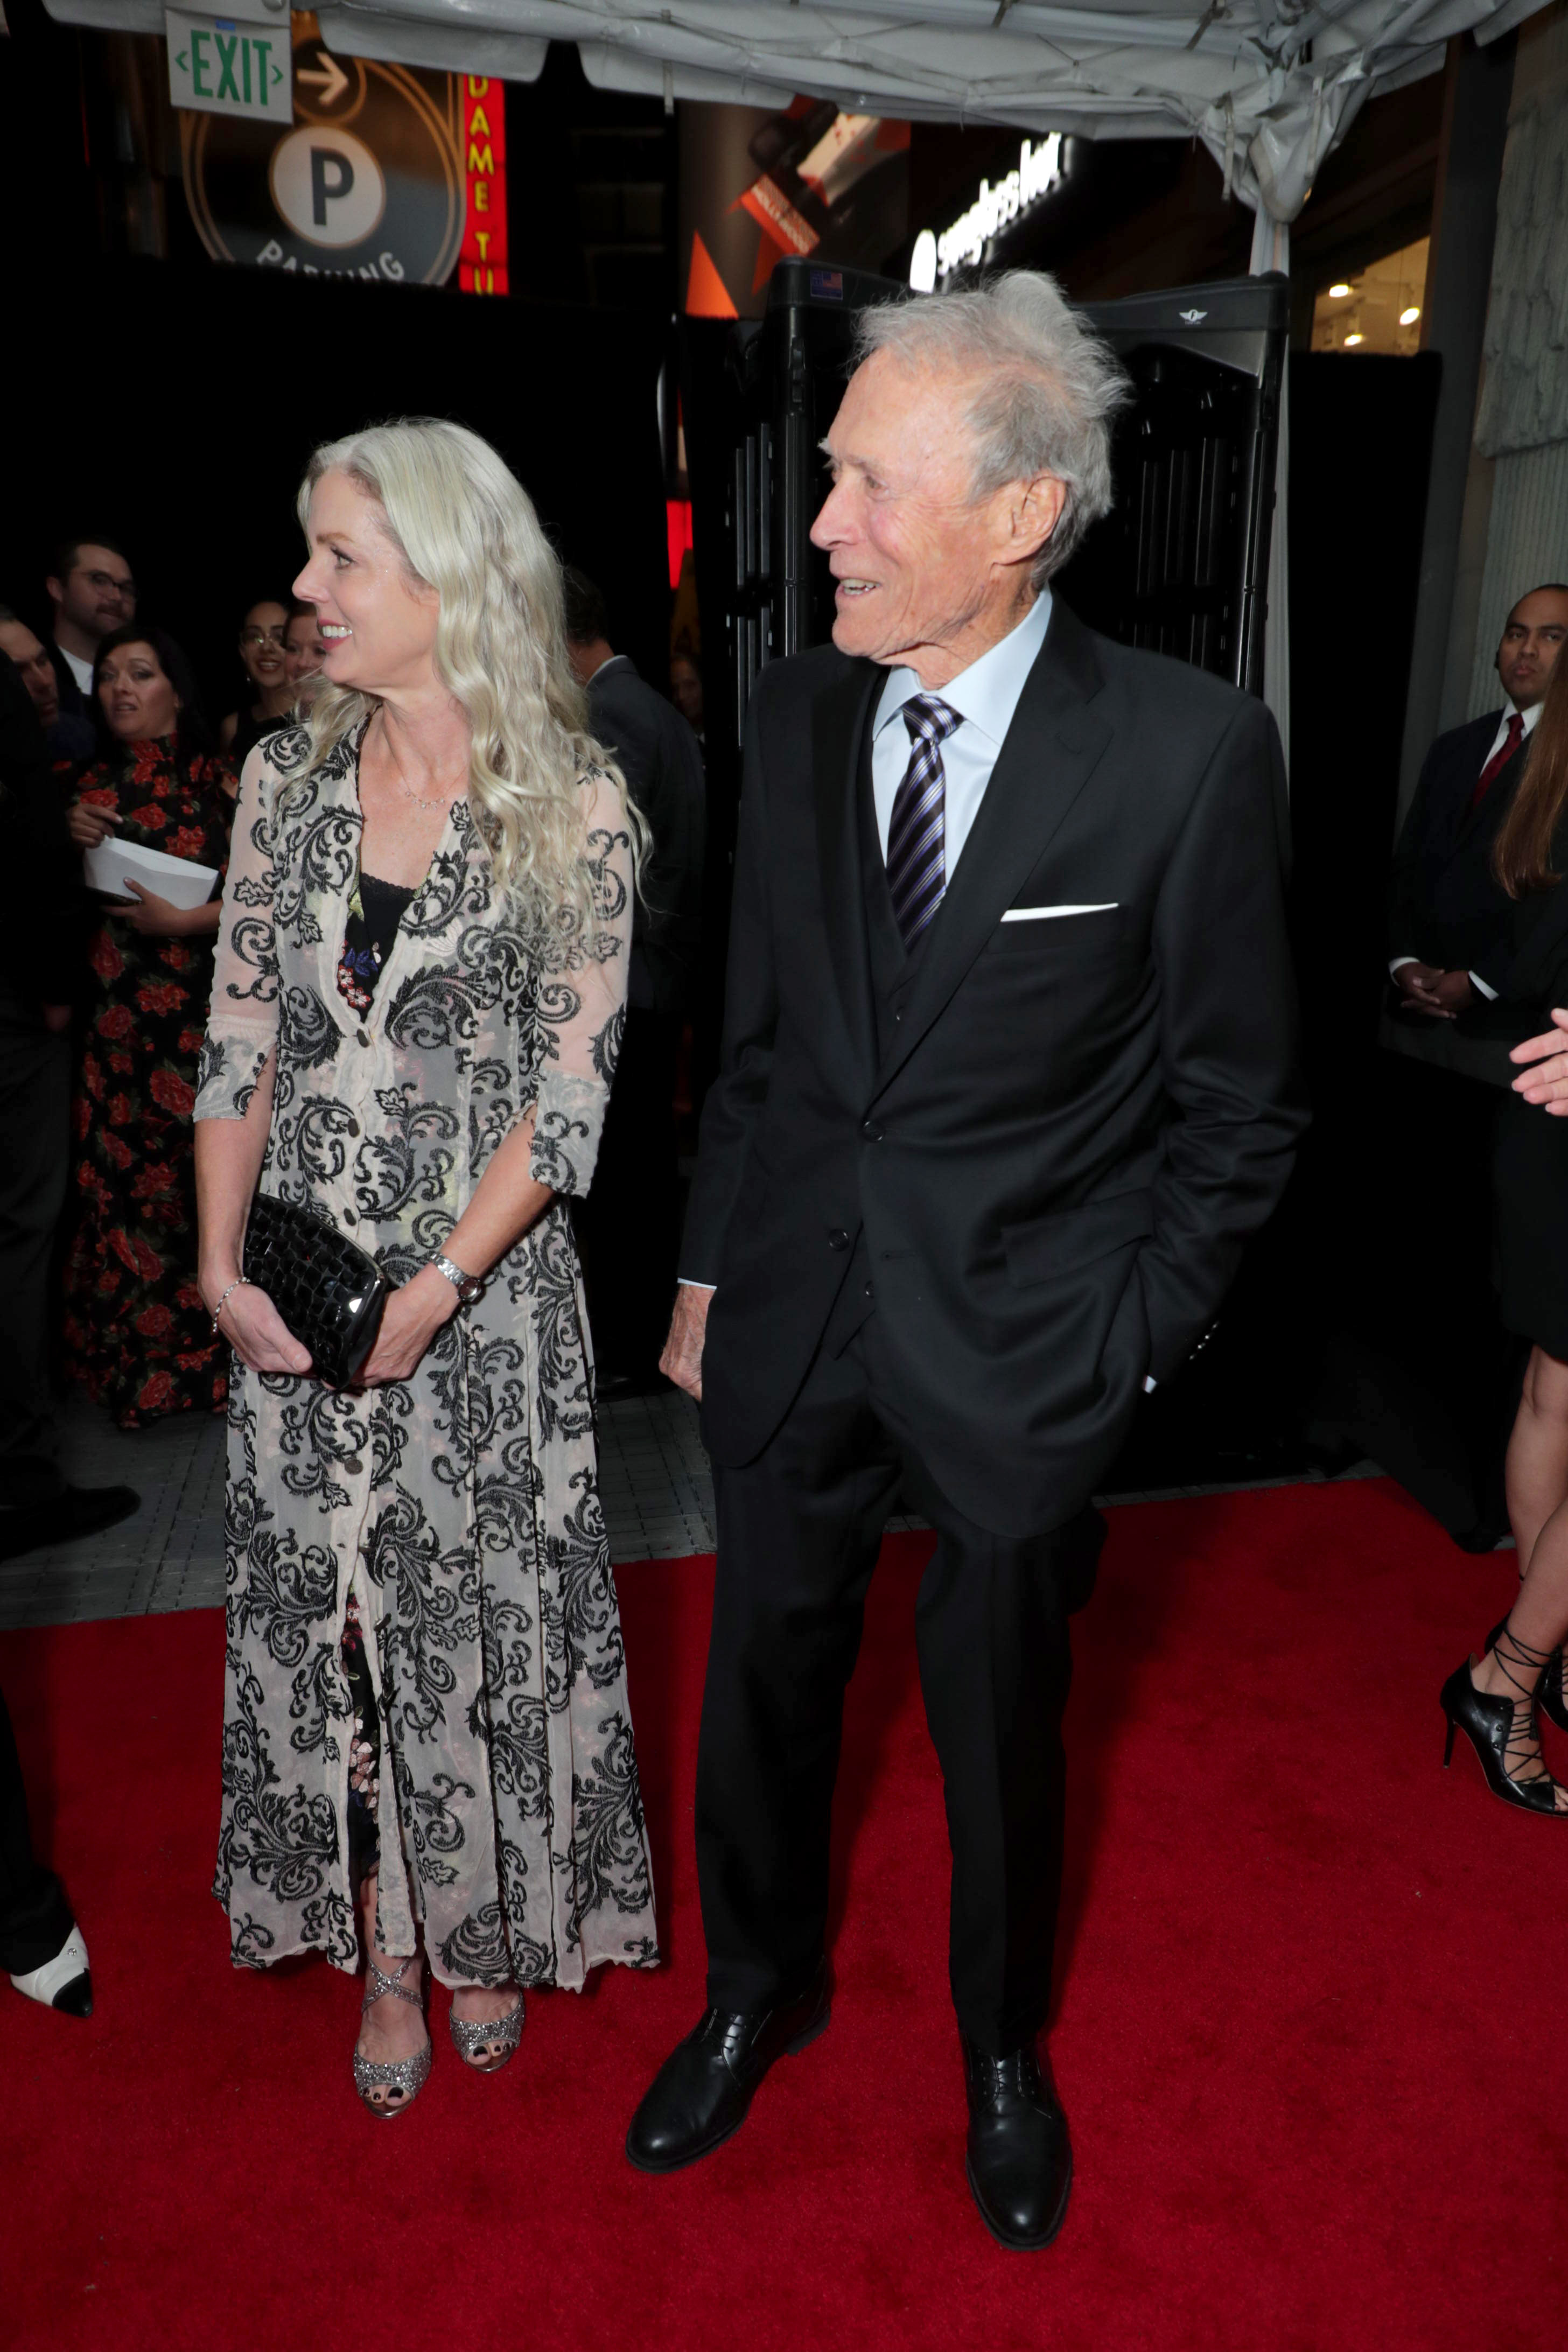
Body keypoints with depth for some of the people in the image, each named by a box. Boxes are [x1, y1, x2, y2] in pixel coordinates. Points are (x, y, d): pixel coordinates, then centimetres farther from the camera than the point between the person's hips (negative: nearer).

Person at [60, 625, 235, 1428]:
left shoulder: (218, 782, 2)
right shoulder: (87, 788, 11)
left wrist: (183, 921, -14)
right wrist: (69, 846, -6)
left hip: (202, 1013, -3)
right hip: (114, 1014, 3)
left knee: (199, 1174, -3)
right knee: (119, 1175, 4)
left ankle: (204, 1351, 12)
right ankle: (130, 1358, 17)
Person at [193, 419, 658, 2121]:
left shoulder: (572, 805, -8)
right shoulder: (286, 777, 4)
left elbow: (571, 1091, -10)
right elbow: (238, 1040, 5)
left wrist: (435, 1288, -16)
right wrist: (222, 1262, -4)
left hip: (484, 1290, -3)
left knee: (481, 1612, 10)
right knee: (323, 1615, 12)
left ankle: (486, 1932, 37)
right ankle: (385, 1952, 36)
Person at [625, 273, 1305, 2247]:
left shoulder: (1190, 750, -13)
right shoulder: (793, 716, -1)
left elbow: (1239, 1102, -5)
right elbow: (752, 1033, 7)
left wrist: (1137, 1340, -5)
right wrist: (708, 1270, 8)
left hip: (1017, 1340, -3)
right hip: (793, 1317, 4)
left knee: (1000, 1718, 17)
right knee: (764, 1678, 18)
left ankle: (1002, 2045, 48)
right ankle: (763, 1987, 49)